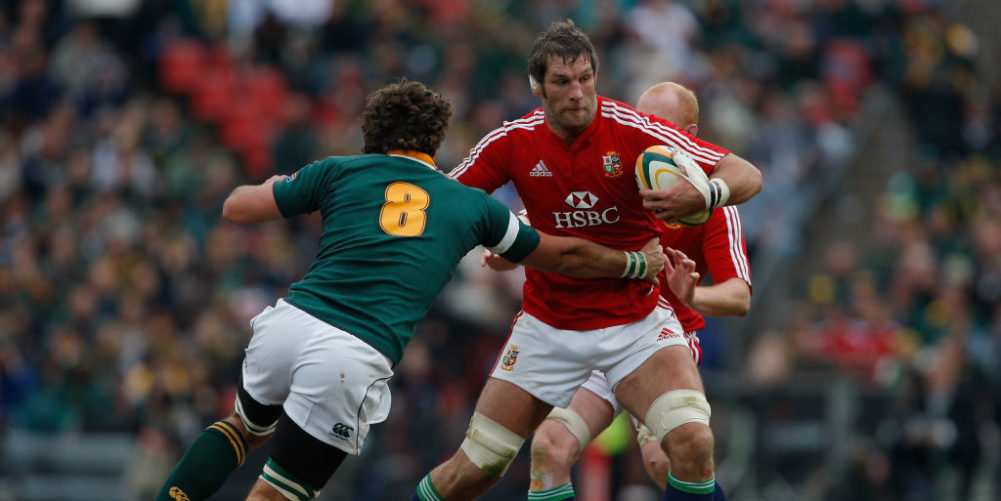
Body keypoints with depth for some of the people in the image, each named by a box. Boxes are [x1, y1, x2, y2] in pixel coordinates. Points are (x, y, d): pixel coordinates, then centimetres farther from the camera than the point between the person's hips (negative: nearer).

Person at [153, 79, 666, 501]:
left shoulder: (340, 172, 14)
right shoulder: (472, 204, 16)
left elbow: (237, 208, 18)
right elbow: (565, 255, 29)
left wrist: (271, 185, 41)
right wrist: (638, 264, 46)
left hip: (287, 325, 2)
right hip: (354, 360, -2)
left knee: (247, 424, 32)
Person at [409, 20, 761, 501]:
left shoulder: (634, 131, -16)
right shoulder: (512, 142, -8)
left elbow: (747, 176, -16)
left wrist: (701, 195, -38)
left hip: (637, 322, -2)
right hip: (547, 327, 2)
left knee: (692, 441, -27)